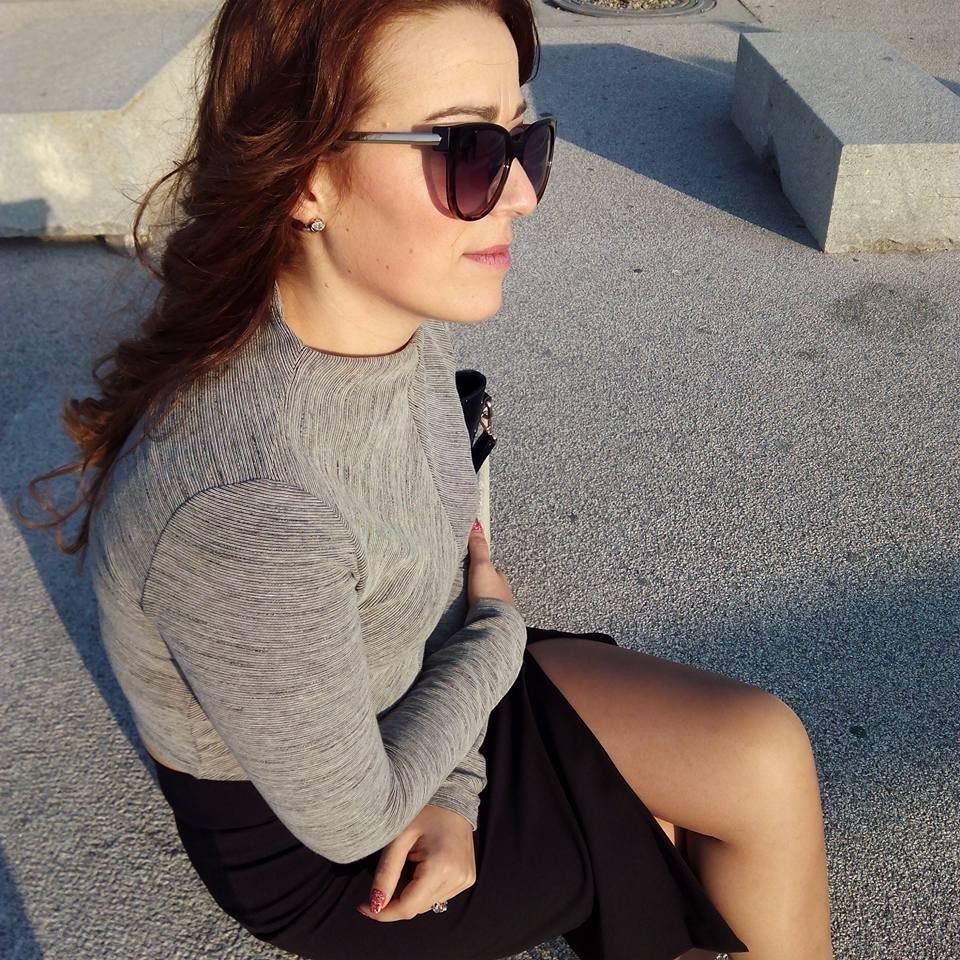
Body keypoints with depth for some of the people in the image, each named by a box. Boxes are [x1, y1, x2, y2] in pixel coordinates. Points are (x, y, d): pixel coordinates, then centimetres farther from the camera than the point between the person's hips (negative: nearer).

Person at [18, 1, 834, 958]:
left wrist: (454, 793, -9)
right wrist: (496, 630, -10)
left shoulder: (402, 324, -15)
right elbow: (351, 821, -23)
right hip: (307, 839, -5)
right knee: (762, 771, -2)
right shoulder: (244, 511, -39)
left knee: (761, 749, -1)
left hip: (412, 686, 6)